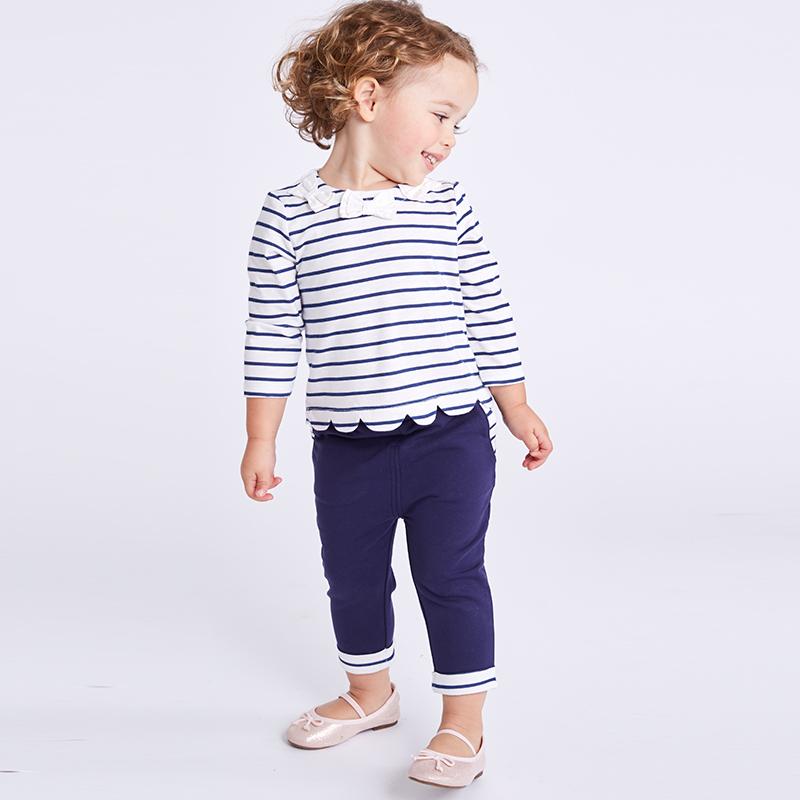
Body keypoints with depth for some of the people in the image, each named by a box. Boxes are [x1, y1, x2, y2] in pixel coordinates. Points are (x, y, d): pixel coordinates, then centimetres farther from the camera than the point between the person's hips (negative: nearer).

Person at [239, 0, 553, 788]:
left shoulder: (448, 205, -2)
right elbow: (272, 335, -2)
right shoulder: (289, 214, -6)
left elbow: (486, 314, 4)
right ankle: (370, 692, 42)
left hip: (451, 436, -1)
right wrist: (260, 439, 0)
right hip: (347, 449, 1)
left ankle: (463, 723, 22)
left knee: (451, 576, 4)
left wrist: (516, 408, 8)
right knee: (353, 577, 17)